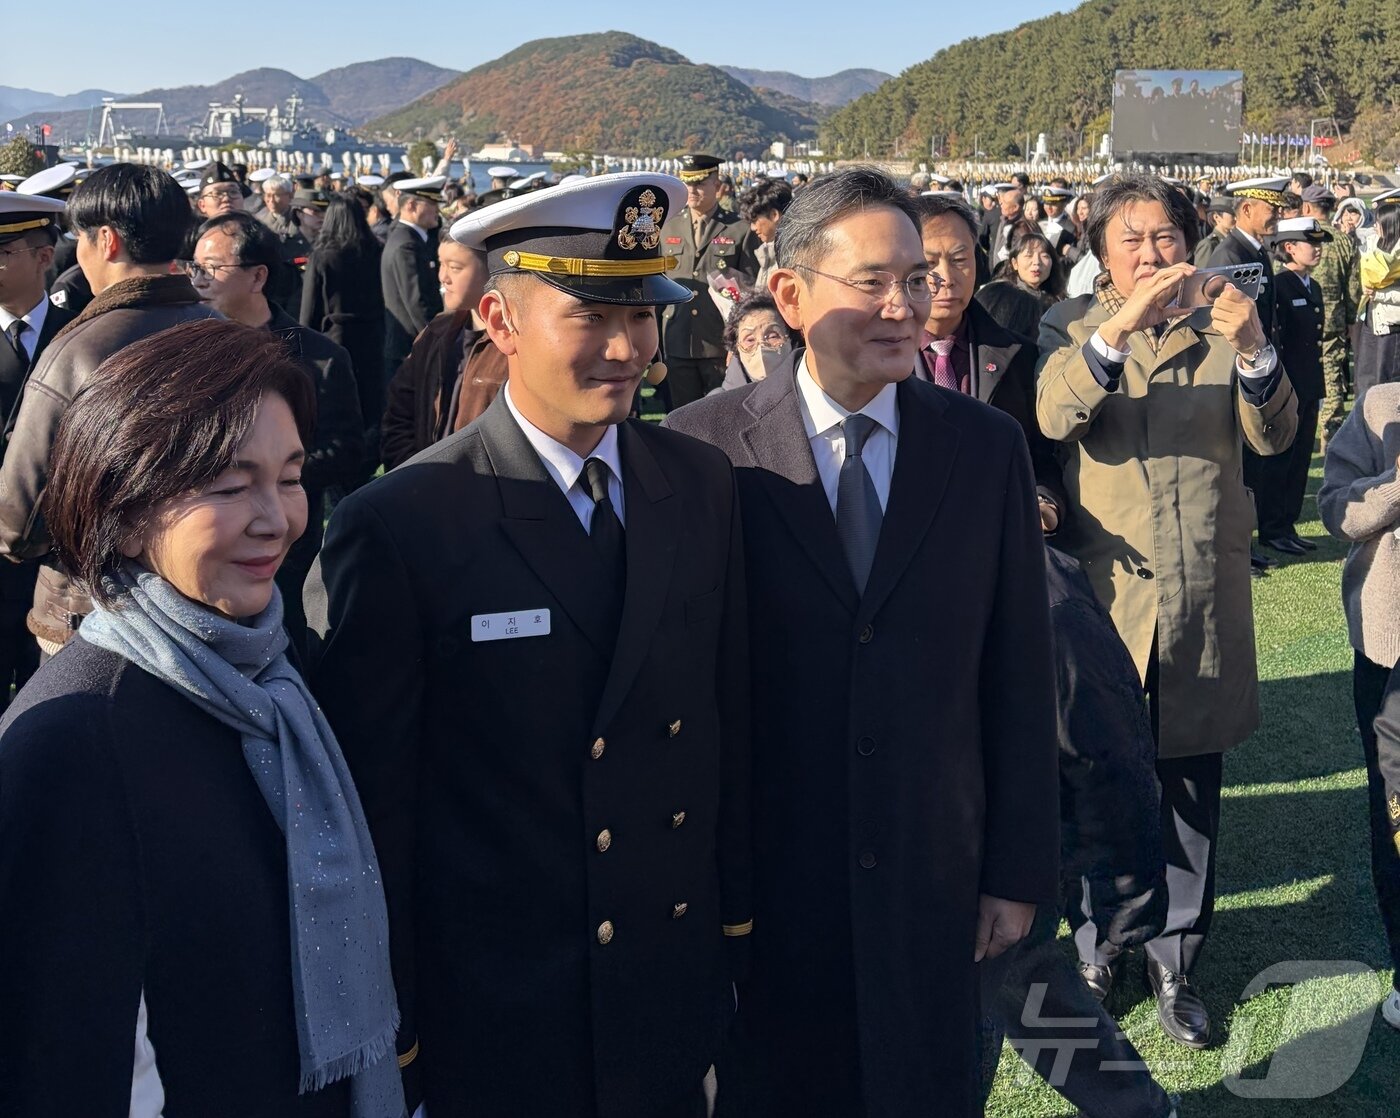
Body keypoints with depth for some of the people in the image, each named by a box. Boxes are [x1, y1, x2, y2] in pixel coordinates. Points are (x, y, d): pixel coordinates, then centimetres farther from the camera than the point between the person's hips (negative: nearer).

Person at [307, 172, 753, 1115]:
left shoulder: (703, 485, -2)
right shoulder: (396, 527, -18)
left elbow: (729, 714, 5)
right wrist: (392, 1032, -6)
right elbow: (373, 797, -13)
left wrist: (736, 917, 9)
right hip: (493, 1023, -4)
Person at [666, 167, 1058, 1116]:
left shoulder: (988, 447, -2)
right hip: (762, 878, -1)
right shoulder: (706, 446, -9)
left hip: (933, 881, 2)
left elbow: (1019, 673, 1)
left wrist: (1020, 869, 2)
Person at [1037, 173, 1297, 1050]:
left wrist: (1253, 350, -24)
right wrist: (1120, 326, -31)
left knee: (1193, 787, 11)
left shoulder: (1223, 325, 7)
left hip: (1205, 597, 2)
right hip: (1106, 589, -2)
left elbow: (1274, 436, -6)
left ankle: (1176, 960, 26)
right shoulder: (1072, 324, 2)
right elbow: (1054, 415, -18)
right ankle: (1097, 952, 27)